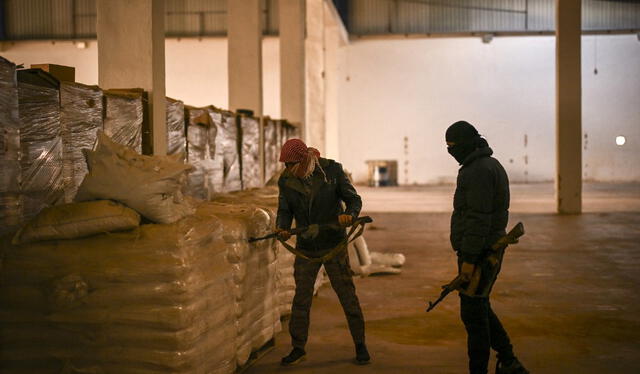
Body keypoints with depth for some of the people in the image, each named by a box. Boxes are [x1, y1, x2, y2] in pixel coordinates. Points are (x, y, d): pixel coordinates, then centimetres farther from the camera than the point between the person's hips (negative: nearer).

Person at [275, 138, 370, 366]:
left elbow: (354, 199, -8)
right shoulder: (286, 181, -4)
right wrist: (282, 229, -22)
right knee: (301, 298, 5)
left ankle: (360, 345, 17)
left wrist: (349, 214, -30)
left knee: (347, 295, 3)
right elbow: (284, 211, 0)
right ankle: (298, 348, 18)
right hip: (306, 247, 3)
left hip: (333, 244, -2)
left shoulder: (332, 170, -11)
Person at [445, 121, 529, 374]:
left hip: (477, 252, -11)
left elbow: (479, 218, -24)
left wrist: (469, 259, -23)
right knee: (479, 308, 19)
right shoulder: (490, 165, 15)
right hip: (489, 250, 11)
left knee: (473, 312, -2)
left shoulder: (479, 170, -18)